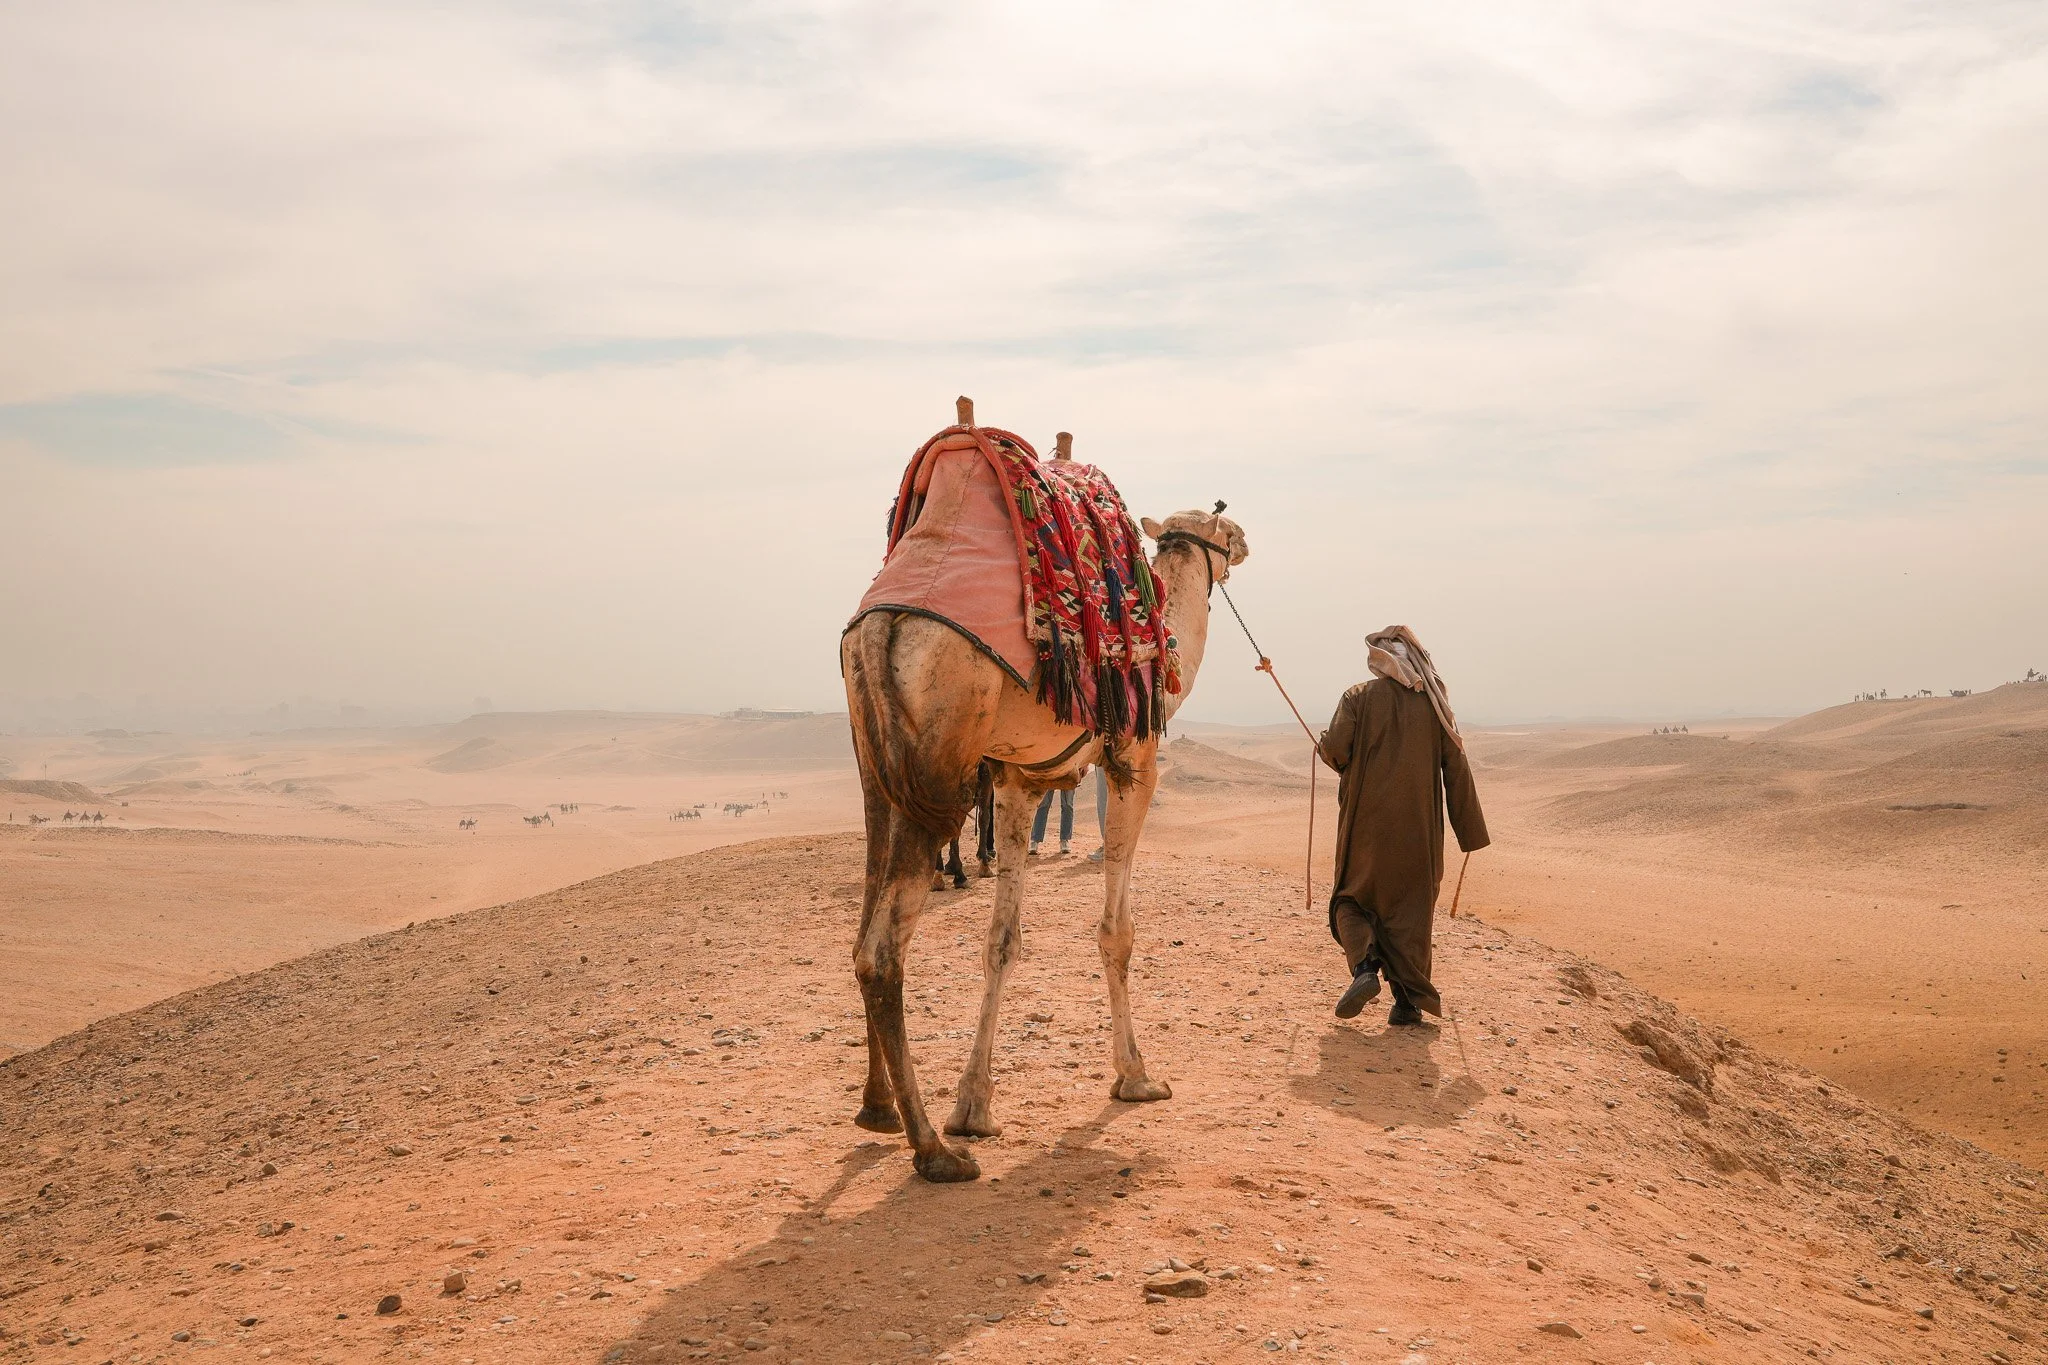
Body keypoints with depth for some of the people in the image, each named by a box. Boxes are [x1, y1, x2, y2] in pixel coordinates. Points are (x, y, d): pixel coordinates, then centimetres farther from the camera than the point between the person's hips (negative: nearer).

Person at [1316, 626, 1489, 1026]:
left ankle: (1365, 965, -12)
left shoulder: (1359, 697, -4)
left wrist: (1323, 745, 10)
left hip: (1366, 820, -2)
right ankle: (1409, 1000, 7)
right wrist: (1471, 831, 6)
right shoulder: (1433, 703, 4)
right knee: (1411, 906, 10)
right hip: (1418, 825, 2)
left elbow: (1335, 748, -15)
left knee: (1353, 897, 13)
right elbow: (1456, 769, 2)